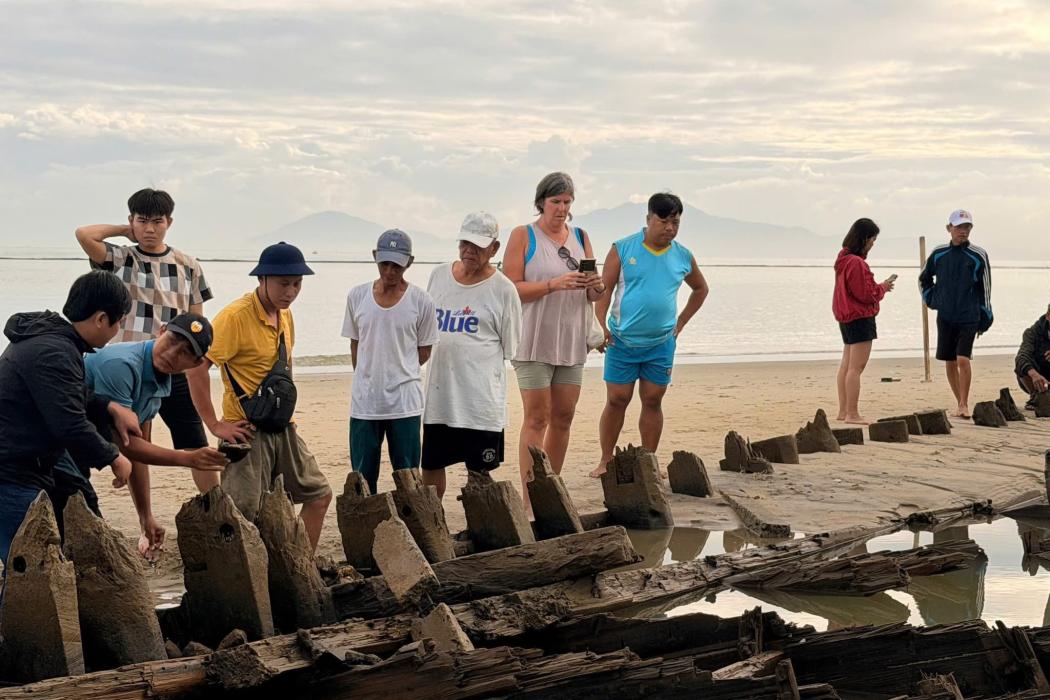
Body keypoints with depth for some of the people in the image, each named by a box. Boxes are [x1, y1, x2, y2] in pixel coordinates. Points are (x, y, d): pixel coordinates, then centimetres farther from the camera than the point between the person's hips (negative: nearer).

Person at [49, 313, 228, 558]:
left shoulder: (160, 381, 6)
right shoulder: (121, 365, -24)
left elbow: (137, 447, 12)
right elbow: (124, 444, -22)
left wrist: (147, 518, 12)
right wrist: (189, 459, -21)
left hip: (75, 463, 10)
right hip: (54, 459, -10)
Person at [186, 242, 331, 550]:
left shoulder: (284, 314, 9)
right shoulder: (236, 316, -17)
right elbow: (195, 366, -23)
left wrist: (285, 414, 16)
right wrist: (214, 425, -21)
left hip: (282, 429, 8)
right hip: (248, 432, -8)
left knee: (319, 495, 12)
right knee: (243, 516, -9)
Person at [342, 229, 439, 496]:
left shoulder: (420, 301, -3)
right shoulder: (357, 296, 3)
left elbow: (424, 352, 5)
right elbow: (355, 346, 12)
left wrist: (396, 371, 5)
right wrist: (370, 376, 6)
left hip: (404, 403, -2)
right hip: (364, 402, 2)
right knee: (362, 477, 7)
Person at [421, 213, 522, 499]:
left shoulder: (503, 289, -5)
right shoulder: (439, 276, 8)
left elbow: (508, 346, -2)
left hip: (481, 397, -5)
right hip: (438, 391, 5)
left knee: (480, 472, 3)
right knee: (430, 464, 11)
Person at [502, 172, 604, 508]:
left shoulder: (580, 237, 13)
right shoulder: (523, 236, -2)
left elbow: (591, 295, 15)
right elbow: (512, 288, -11)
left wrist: (596, 287, -8)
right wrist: (555, 284, -22)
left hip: (571, 341, 5)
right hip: (535, 341, -5)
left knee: (563, 418, 8)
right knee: (537, 418, -7)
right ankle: (529, 499, -5)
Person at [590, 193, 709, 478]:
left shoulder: (683, 257, 5)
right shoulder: (622, 249, -4)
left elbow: (700, 288, 22)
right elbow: (604, 289, -5)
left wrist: (681, 322, 14)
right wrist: (600, 326, -16)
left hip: (661, 344, 3)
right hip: (622, 340, -3)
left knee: (653, 402, 7)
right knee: (616, 400, 0)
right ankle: (605, 461, 10)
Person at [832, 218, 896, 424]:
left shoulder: (844, 259, 11)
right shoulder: (856, 263, -20)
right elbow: (865, 294, -18)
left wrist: (879, 287, 10)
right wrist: (883, 287, -2)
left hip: (846, 318, 11)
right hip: (860, 317, -11)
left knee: (846, 365, 13)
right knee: (856, 366, -8)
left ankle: (843, 410, 18)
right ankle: (852, 413, -8)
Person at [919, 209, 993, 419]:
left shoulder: (978, 256, -3)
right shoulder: (938, 254, 5)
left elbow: (985, 288, 1)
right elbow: (924, 279, 22)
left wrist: (985, 319, 1)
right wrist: (931, 299, 10)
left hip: (969, 317, -3)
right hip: (945, 317, 3)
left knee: (963, 359, -15)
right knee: (949, 362, 7)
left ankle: (964, 404, -7)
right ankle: (960, 402, 19)